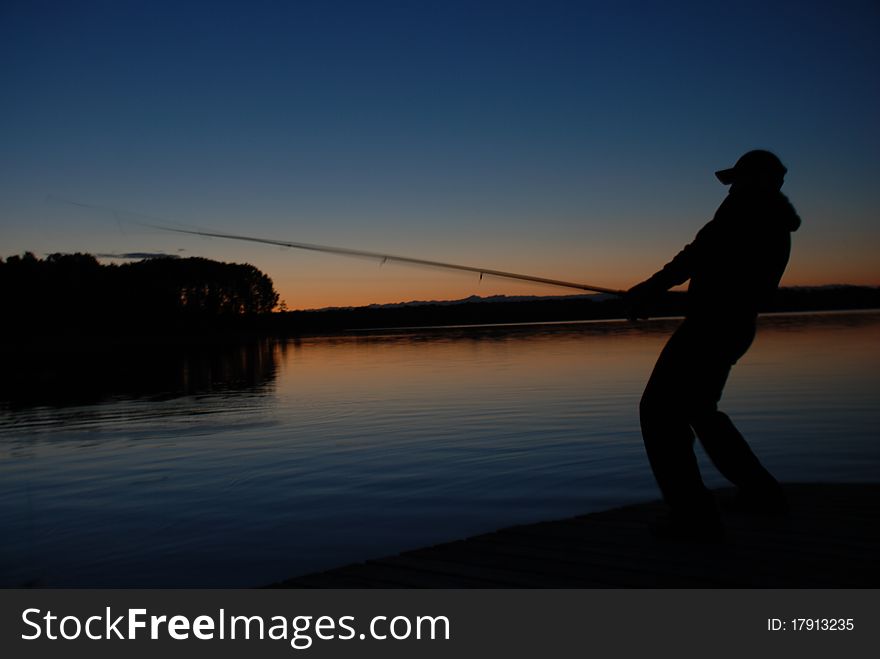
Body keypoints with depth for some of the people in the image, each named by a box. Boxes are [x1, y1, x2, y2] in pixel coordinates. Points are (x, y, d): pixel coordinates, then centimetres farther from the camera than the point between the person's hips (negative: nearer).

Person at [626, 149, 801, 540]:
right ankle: (761, 492, 32)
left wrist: (651, 287, -16)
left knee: (660, 410, -9)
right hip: (737, 328, 10)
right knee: (699, 408, 25)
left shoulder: (748, 205, -4)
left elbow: (703, 250, -18)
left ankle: (694, 515, -15)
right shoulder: (777, 226, 23)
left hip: (709, 325, -10)